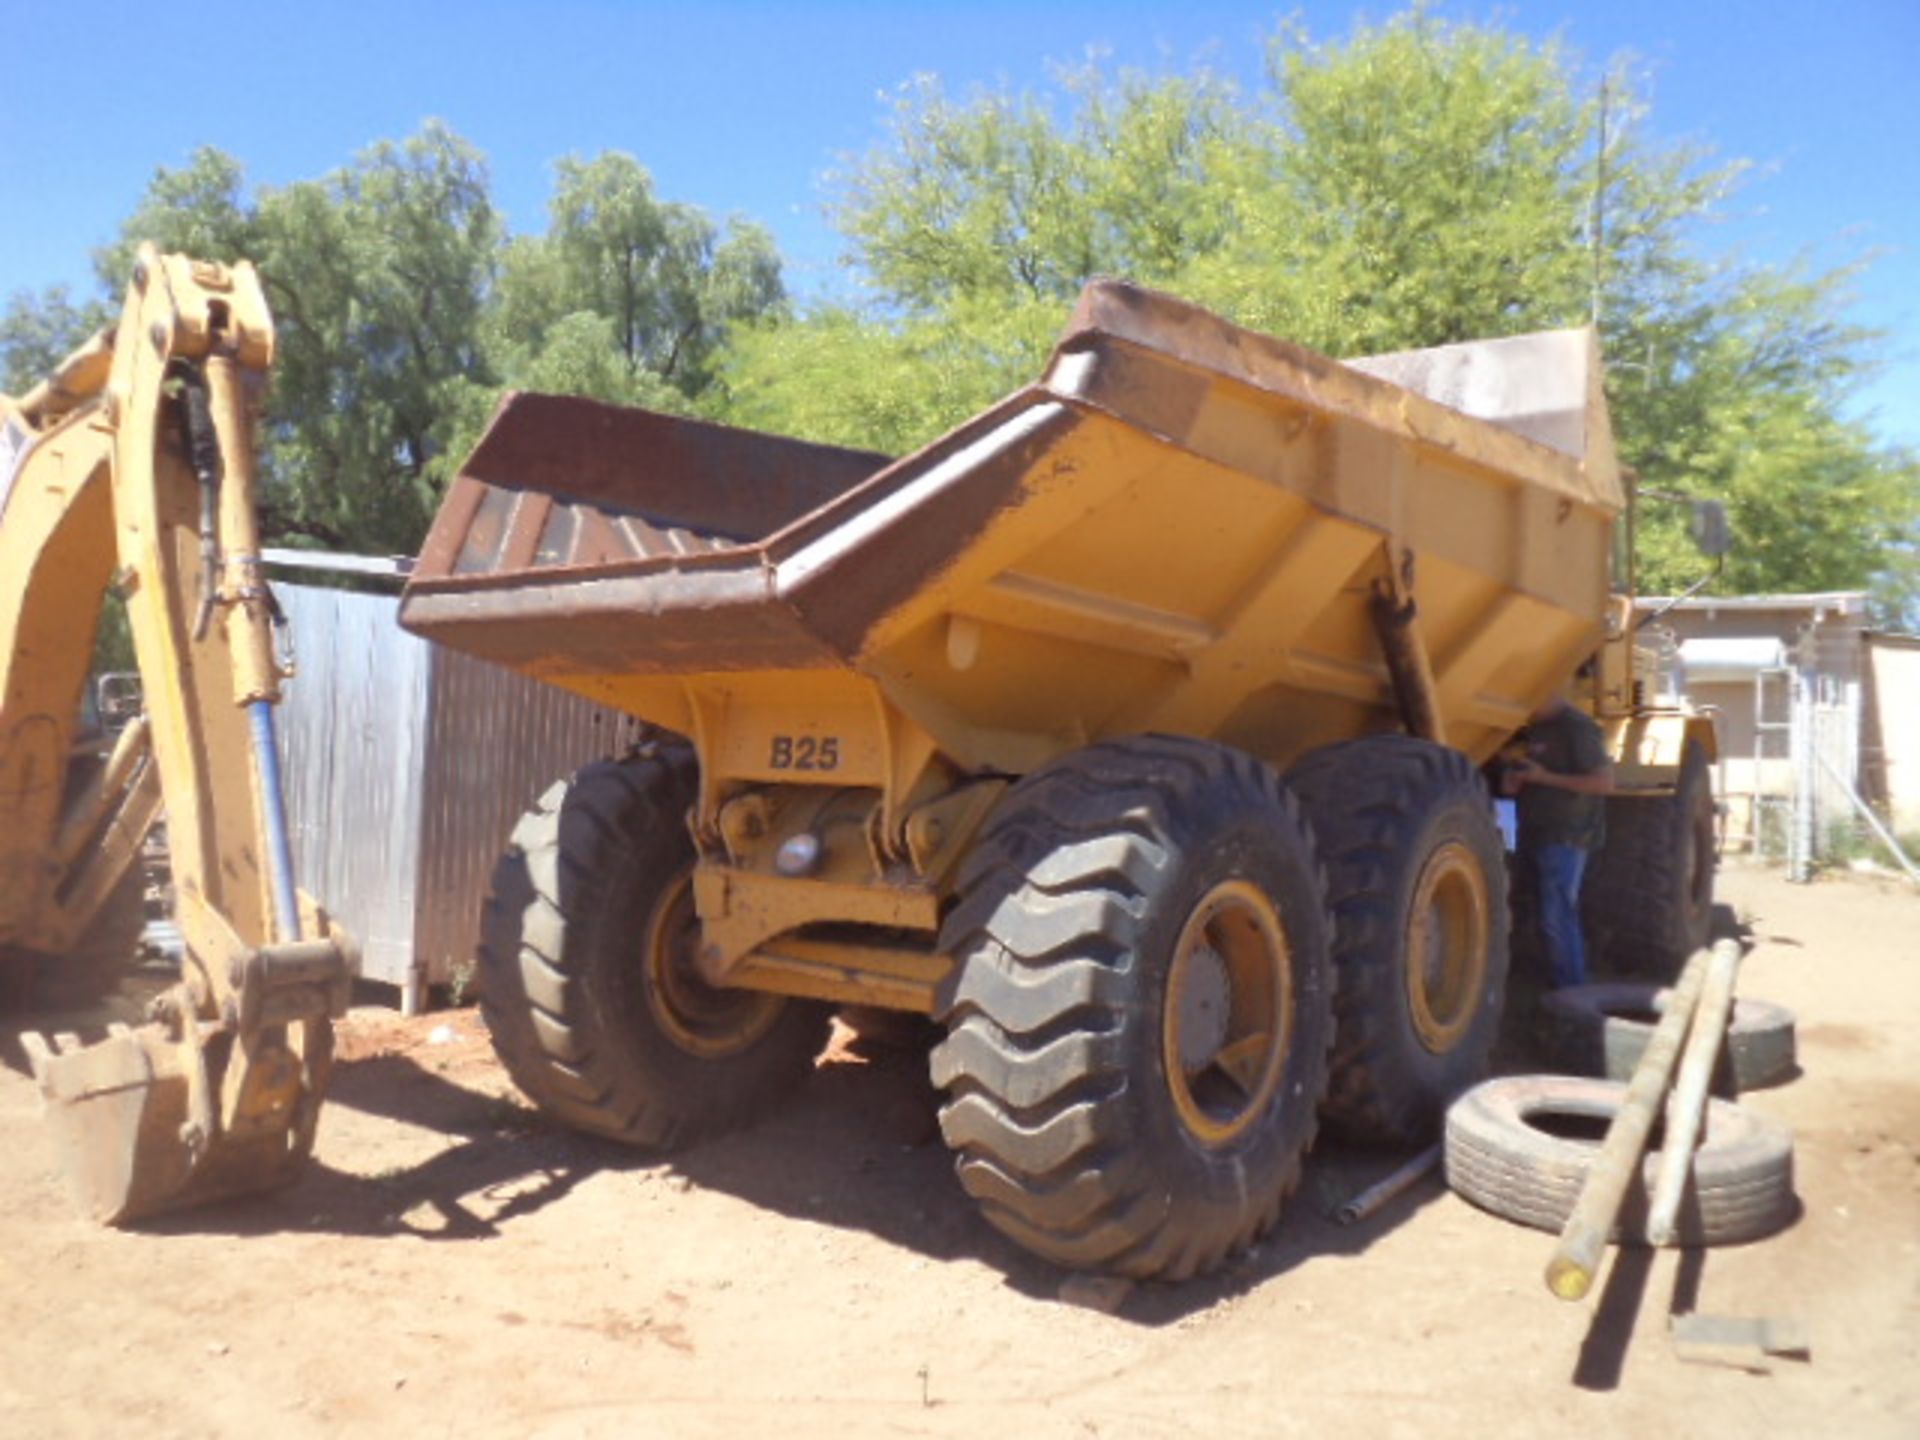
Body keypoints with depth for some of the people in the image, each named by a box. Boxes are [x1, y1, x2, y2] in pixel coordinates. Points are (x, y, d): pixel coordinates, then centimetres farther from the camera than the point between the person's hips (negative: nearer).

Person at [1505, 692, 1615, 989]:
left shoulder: (1577, 728, -14)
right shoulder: (1534, 729, 13)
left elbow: (1604, 783, -19)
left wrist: (1545, 777, -20)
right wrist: (1514, 781, 3)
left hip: (1565, 839, -9)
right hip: (1539, 837, 9)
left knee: (1557, 920, -10)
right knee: (1560, 918, 16)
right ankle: (1563, 988, 25)